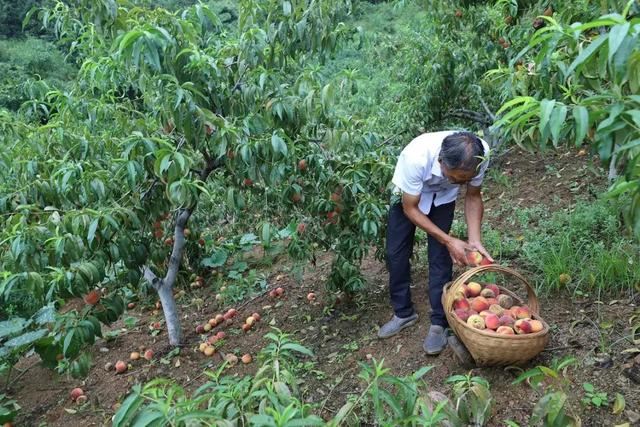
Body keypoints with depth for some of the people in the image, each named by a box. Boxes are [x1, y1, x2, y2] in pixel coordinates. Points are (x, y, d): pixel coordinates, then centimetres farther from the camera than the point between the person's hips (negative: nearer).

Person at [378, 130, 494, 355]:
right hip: (409, 195, -1)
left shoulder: (481, 155, -34)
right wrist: (449, 241, -31)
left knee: (440, 257, -7)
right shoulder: (416, 157, -44)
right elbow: (410, 208, -27)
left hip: (443, 196, 1)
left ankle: (439, 323, 7)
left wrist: (474, 240, -26)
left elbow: (473, 197, -14)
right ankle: (403, 313, 22)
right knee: (395, 253, 2)